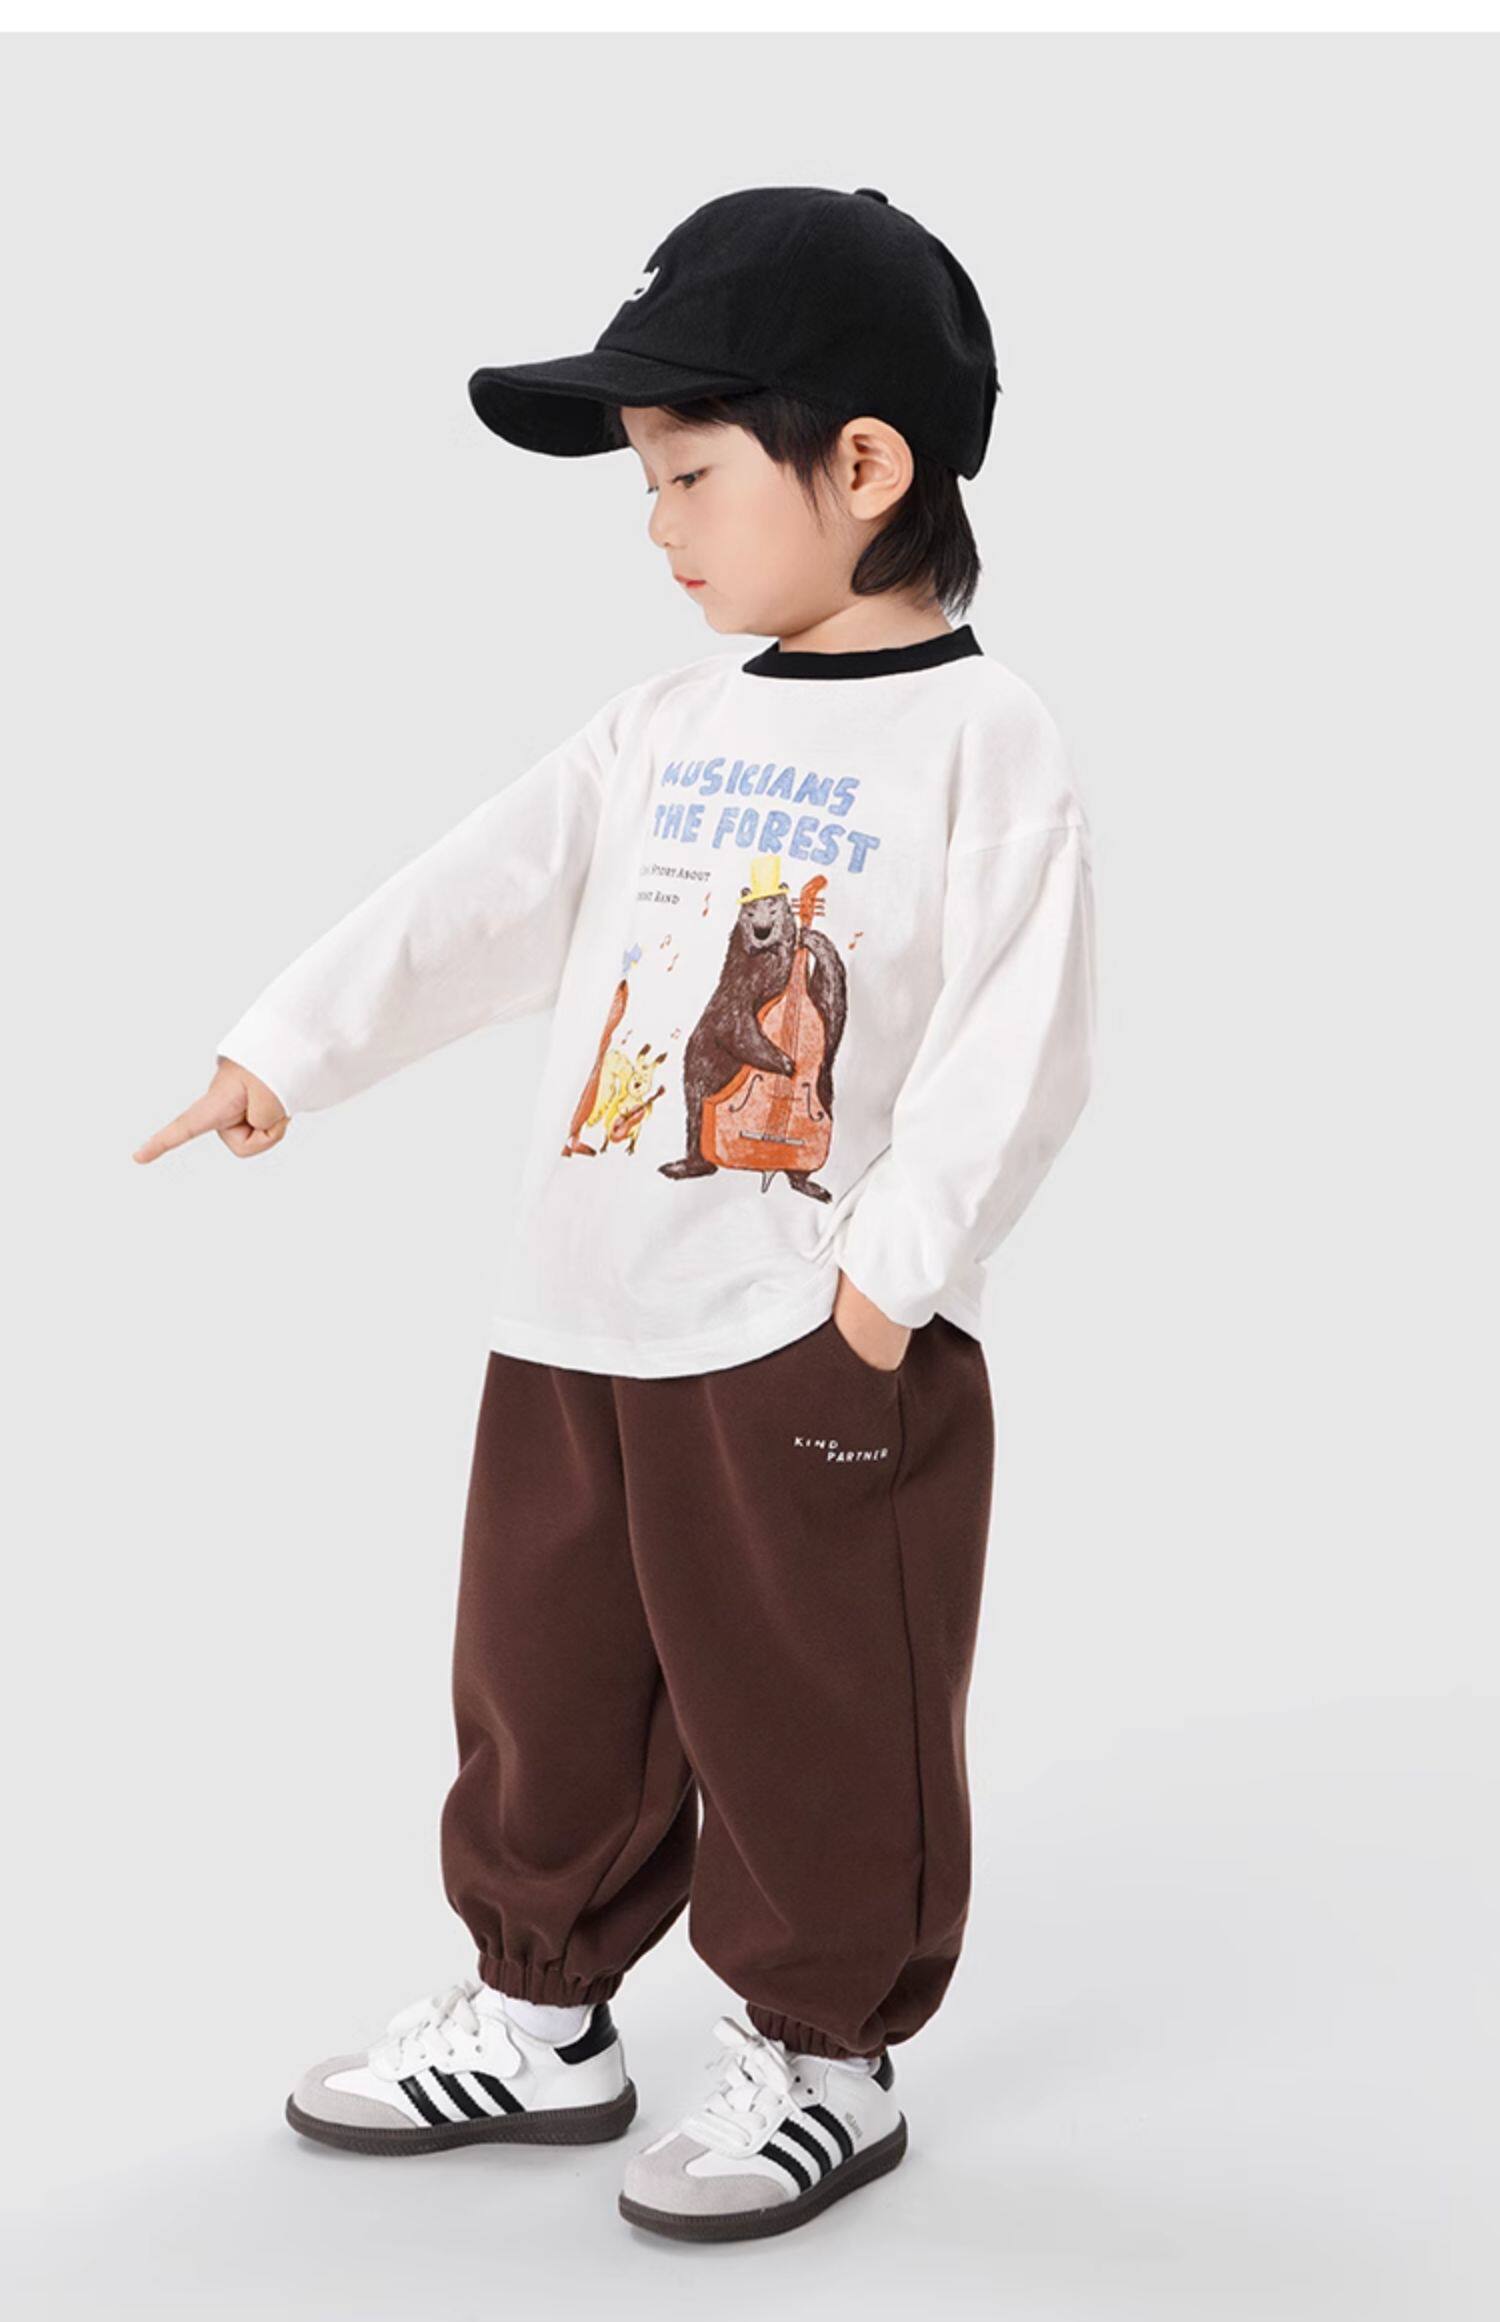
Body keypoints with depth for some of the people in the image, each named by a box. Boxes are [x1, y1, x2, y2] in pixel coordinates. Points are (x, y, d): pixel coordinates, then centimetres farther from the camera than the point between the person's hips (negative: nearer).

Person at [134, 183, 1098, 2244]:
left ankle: (823, 2055, 23)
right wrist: (285, 1052, 2)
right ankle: (541, 2014, 33)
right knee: (545, 1688, 16)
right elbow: (483, 901, 10)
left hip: (823, 1339, -7)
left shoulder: (982, 737, -9)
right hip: (582, 1319, 7)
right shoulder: (666, 729, 11)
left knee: (808, 1718, 5)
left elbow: (1020, 1038, -14)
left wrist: (898, 1256, -19)